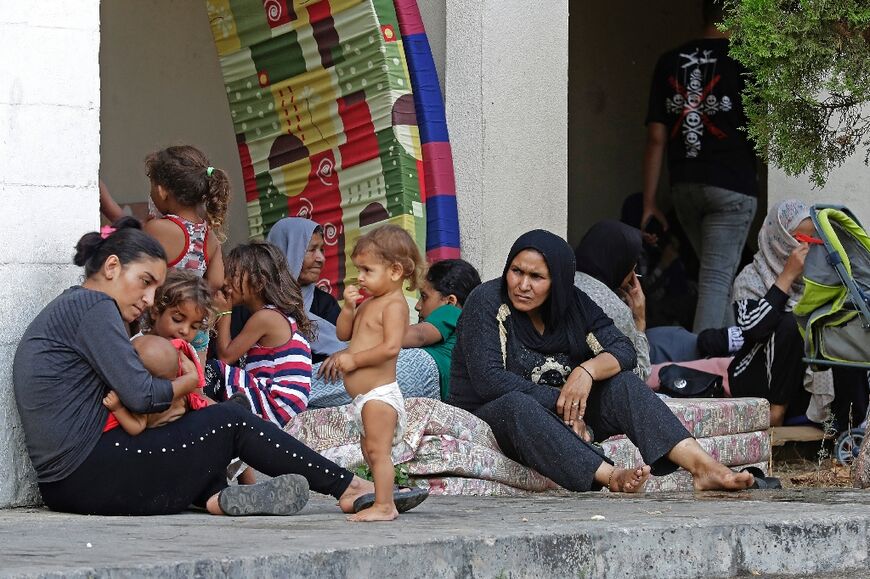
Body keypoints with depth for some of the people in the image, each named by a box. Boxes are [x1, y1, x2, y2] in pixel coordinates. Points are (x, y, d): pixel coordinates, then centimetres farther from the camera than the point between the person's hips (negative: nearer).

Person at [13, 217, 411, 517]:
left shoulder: (68, 308, 23)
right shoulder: (94, 306, -9)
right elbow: (140, 395, -15)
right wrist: (192, 380, 4)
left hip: (62, 484, 10)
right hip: (90, 477, -10)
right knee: (230, 422, 1)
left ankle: (217, 497, -10)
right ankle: (350, 489, 6)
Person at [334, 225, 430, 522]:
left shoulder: (394, 304, -14)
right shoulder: (369, 303, 15)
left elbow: (391, 347, -26)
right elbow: (343, 333, 18)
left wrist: (354, 359, -19)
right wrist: (349, 307, 1)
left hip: (380, 394, -11)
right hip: (366, 397, 11)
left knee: (378, 451, -11)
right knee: (371, 452, 16)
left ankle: (383, 505, -10)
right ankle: (384, 503, 22)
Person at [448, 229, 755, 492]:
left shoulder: (573, 303, 4)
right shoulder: (486, 302, -11)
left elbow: (623, 350, -4)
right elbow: (488, 380, -21)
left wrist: (588, 370, -26)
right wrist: (558, 399, -23)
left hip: (561, 415, 5)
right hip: (491, 415, -5)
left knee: (622, 384, -17)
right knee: (517, 406, -39)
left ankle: (702, 464, -34)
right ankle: (611, 476, -57)